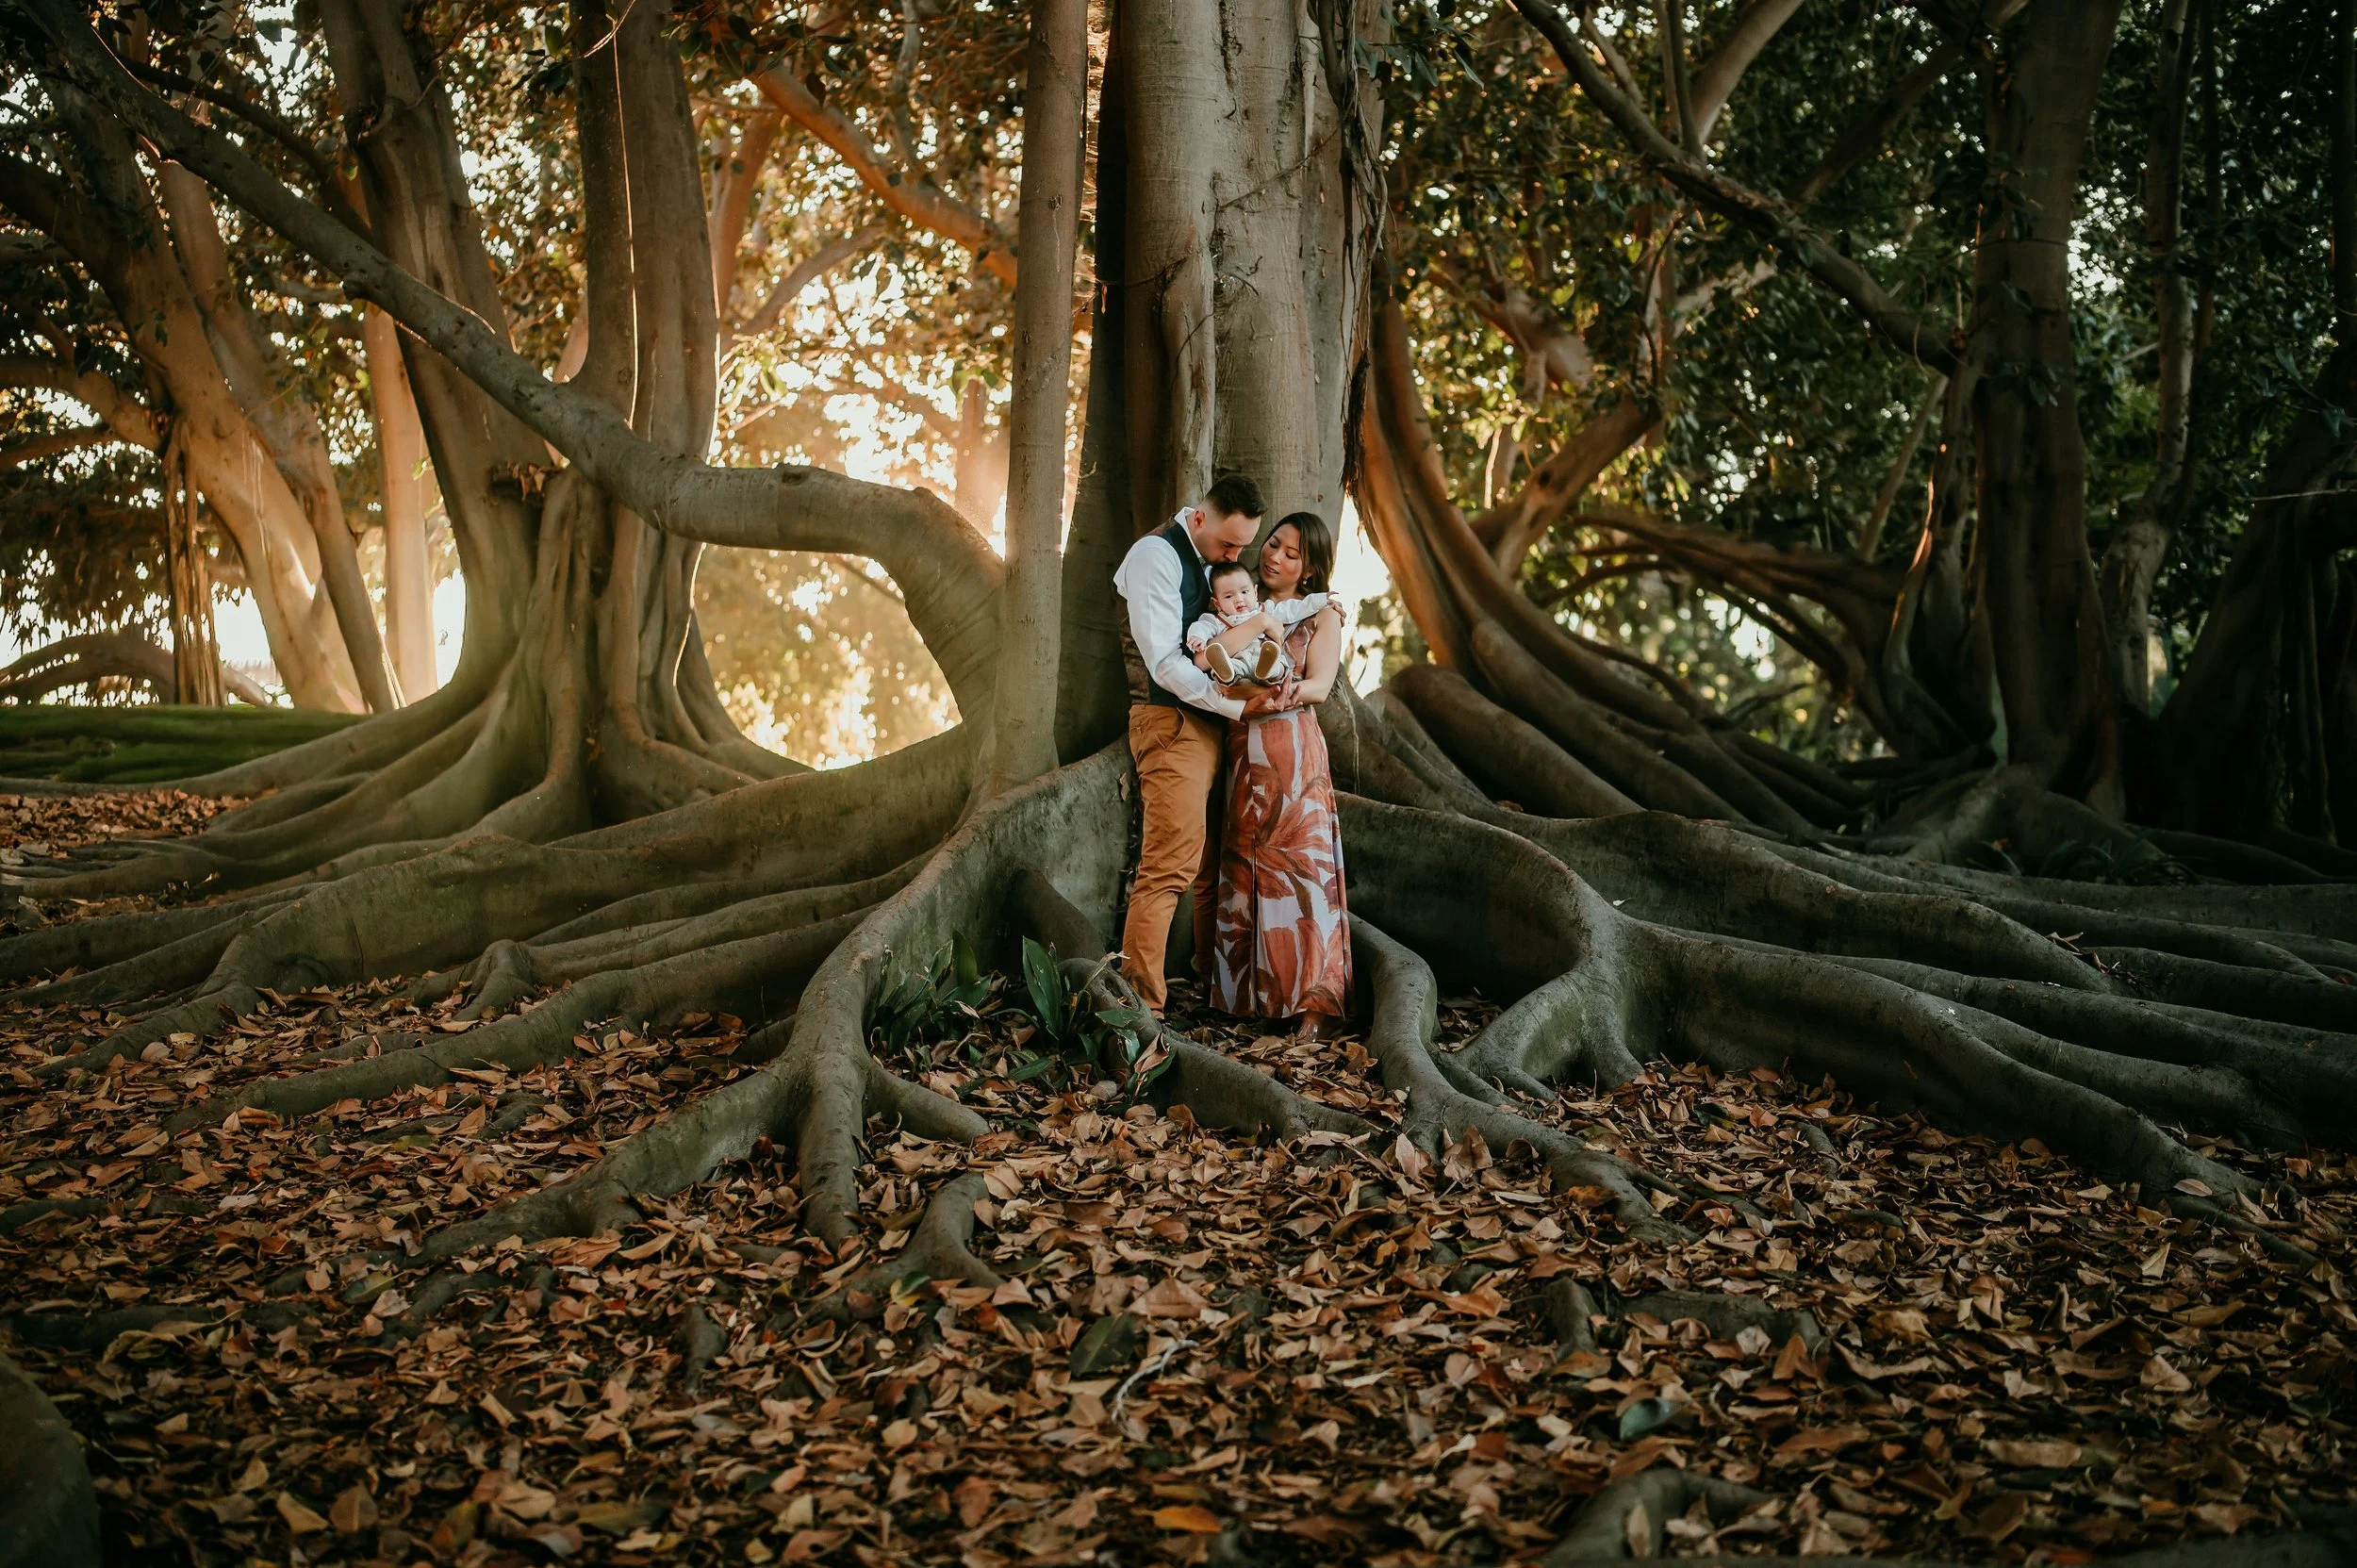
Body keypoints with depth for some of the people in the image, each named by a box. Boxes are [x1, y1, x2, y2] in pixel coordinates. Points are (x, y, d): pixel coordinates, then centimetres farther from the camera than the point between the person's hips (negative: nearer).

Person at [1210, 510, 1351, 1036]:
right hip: (1242, 751, 4)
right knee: (1243, 871, 2)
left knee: (1298, 868, -7)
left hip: (1293, 750, -4)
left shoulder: (1322, 614, 7)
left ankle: (1308, 1002, -6)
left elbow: (1320, 685, -7)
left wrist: (1285, 694, -28)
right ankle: (1248, 996, 8)